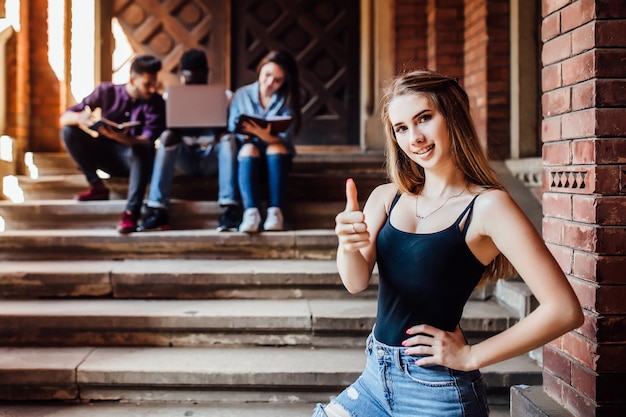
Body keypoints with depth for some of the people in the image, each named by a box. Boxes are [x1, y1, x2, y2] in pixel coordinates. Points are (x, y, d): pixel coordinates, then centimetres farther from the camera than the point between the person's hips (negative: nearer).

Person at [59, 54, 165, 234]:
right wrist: (79, 118, -32)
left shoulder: (155, 103, -10)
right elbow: (64, 118, -7)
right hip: (108, 156, 3)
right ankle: (96, 186, -10)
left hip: (135, 159, -3)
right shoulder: (107, 91, -5)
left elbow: (149, 141, -24)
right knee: (69, 131, -16)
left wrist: (123, 138, -45)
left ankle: (131, 212, -46)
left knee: (143, 149, -37)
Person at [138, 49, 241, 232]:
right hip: (184, 159, 1)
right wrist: (171, 134, -24)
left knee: (228, 139, -31)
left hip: (212, 159, -1)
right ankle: (157, 209, -35)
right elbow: (161, 129, 1)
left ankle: (230, 209, -41)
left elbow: (229, 129, -1)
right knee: (167, 136, -29)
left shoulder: (224, 96, 5)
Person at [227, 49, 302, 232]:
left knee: (276, 147, -32)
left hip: (277, 157, 0)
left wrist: (266, 136, -35)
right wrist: (245, 135, -26)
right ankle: (251, 212, -46)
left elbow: (285, 138, -14)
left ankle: (275, 211, -40)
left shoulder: (287, 99, -1)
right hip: (248, 156, 0)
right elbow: (231, 131, -3)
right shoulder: (242, 95, 1)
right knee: (249, 149, -32)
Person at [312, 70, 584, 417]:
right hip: (376, 378, 5)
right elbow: (356, 281, -11)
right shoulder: (386, 197, 2)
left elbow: (564, 310, -19)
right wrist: (348, 245, -33)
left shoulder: (487, 205, -14)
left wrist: (470, 356, -14)